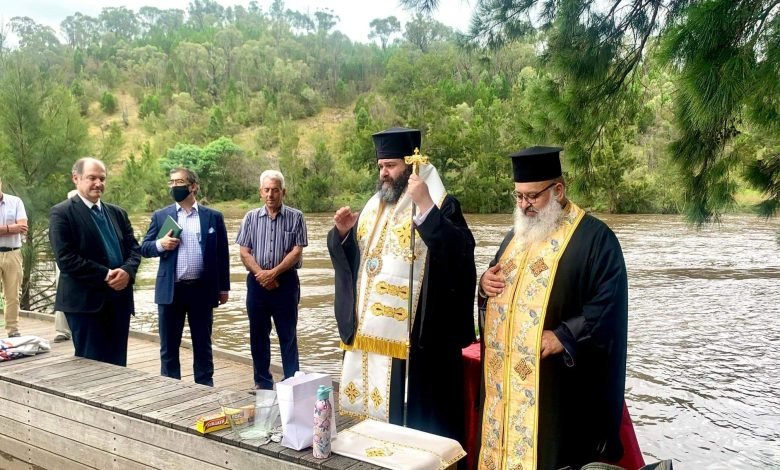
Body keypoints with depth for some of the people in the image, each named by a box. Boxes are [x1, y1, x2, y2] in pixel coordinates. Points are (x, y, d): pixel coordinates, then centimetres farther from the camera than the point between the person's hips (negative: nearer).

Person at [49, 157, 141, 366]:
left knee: (117, 364, 10)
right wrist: (105, 275, -17)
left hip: (119, 298, 6)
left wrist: (127, 271, -10)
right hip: (85, 300, -6)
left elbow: (134, 248, 11)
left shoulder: (117, 213, 16)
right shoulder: (61, 213, -4)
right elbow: (66, 259, -13)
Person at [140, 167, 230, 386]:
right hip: (170, 290, 1)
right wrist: (160, 244, -15)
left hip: (202, 290, -1)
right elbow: (144, 248, 7)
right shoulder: (160, 216, 6)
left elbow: (222, 254, 5)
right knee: (169, 346, 9)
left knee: (203, 345, 10)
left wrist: (223, 287, 3)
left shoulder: (213, 217, 4)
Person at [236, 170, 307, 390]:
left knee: (288, 335, 2)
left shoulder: (295, 217, 0)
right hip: (257, 281, 3)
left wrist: (274, 272, -14)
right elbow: (244, 252, 2)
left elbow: (297, 251, -6)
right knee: (258, 334, 9)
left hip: (286, 281, -2)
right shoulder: (251, 217, 6)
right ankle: (263, 383, 20)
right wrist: (261, 274, -11)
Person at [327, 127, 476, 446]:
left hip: (414, 335, -7)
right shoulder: (373, 207, 14)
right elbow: (349, 257, 20)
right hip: (369, 331, 7)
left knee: (414, 418, 2)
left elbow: (460, 253, -25)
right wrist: (342, 232, -1)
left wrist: (425, 206, -30)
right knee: (374, 409, 16)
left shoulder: (441, 205, -8)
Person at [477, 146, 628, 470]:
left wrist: (565, 336, -23)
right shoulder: (516, 236, 15)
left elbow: (608, 304, -15)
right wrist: (485, 284, 1)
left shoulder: (594, 237, -9)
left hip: (557, 380, -7)